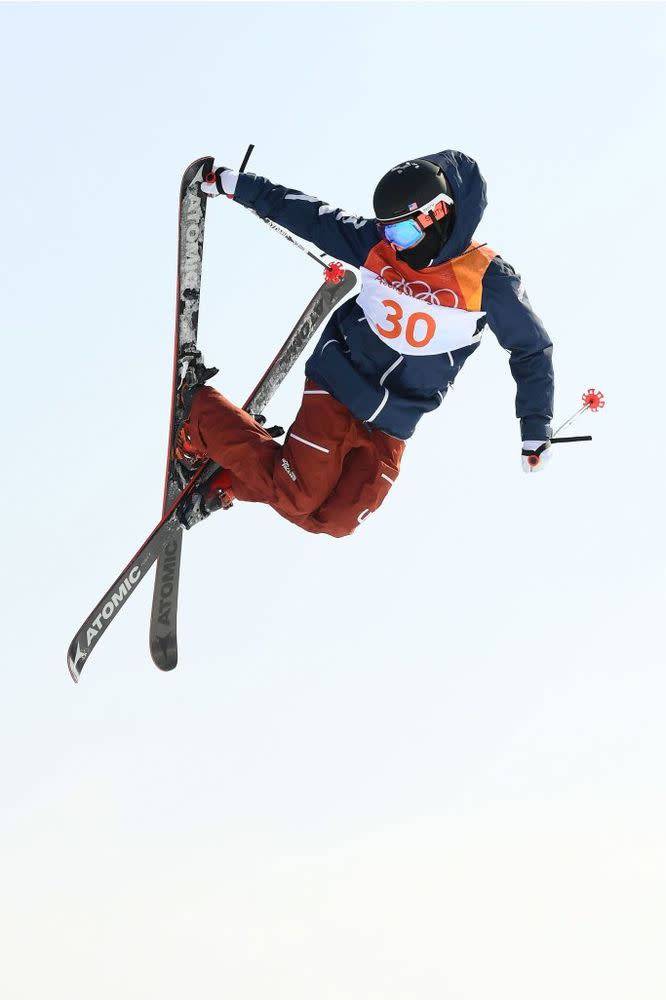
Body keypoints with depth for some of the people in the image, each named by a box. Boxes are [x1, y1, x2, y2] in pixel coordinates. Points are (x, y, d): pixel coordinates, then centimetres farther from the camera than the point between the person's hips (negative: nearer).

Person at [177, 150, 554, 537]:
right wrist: (239, 185, 6)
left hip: (391, 427, 1)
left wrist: (536, 427, -5)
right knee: (295, 499, -9)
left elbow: (532, 348, -2)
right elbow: (310, 215, 5)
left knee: (332, 520, -4)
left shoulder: (487, 279, -13)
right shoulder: (377, 246, -8)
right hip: (337, 391, -1)